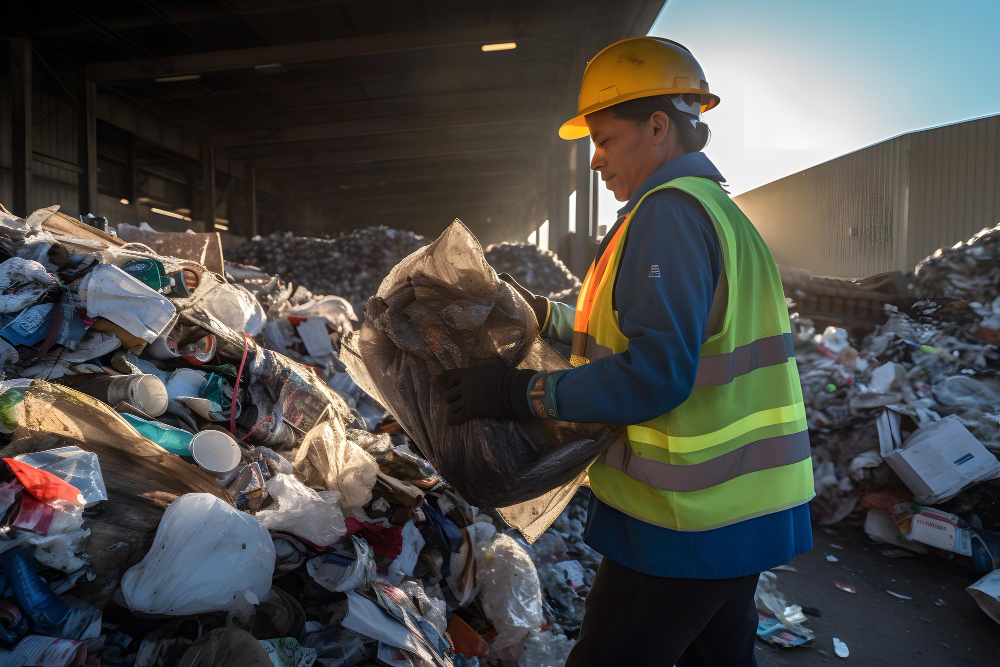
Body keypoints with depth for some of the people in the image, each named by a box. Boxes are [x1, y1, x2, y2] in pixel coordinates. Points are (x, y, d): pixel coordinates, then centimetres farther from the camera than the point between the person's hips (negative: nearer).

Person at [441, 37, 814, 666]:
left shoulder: (669, 210, -19)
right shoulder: (723, 212, 14)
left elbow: (654, 374, -28)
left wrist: (518, 392, -23)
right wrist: (544, 313, 17)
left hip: (685, 525, -10)